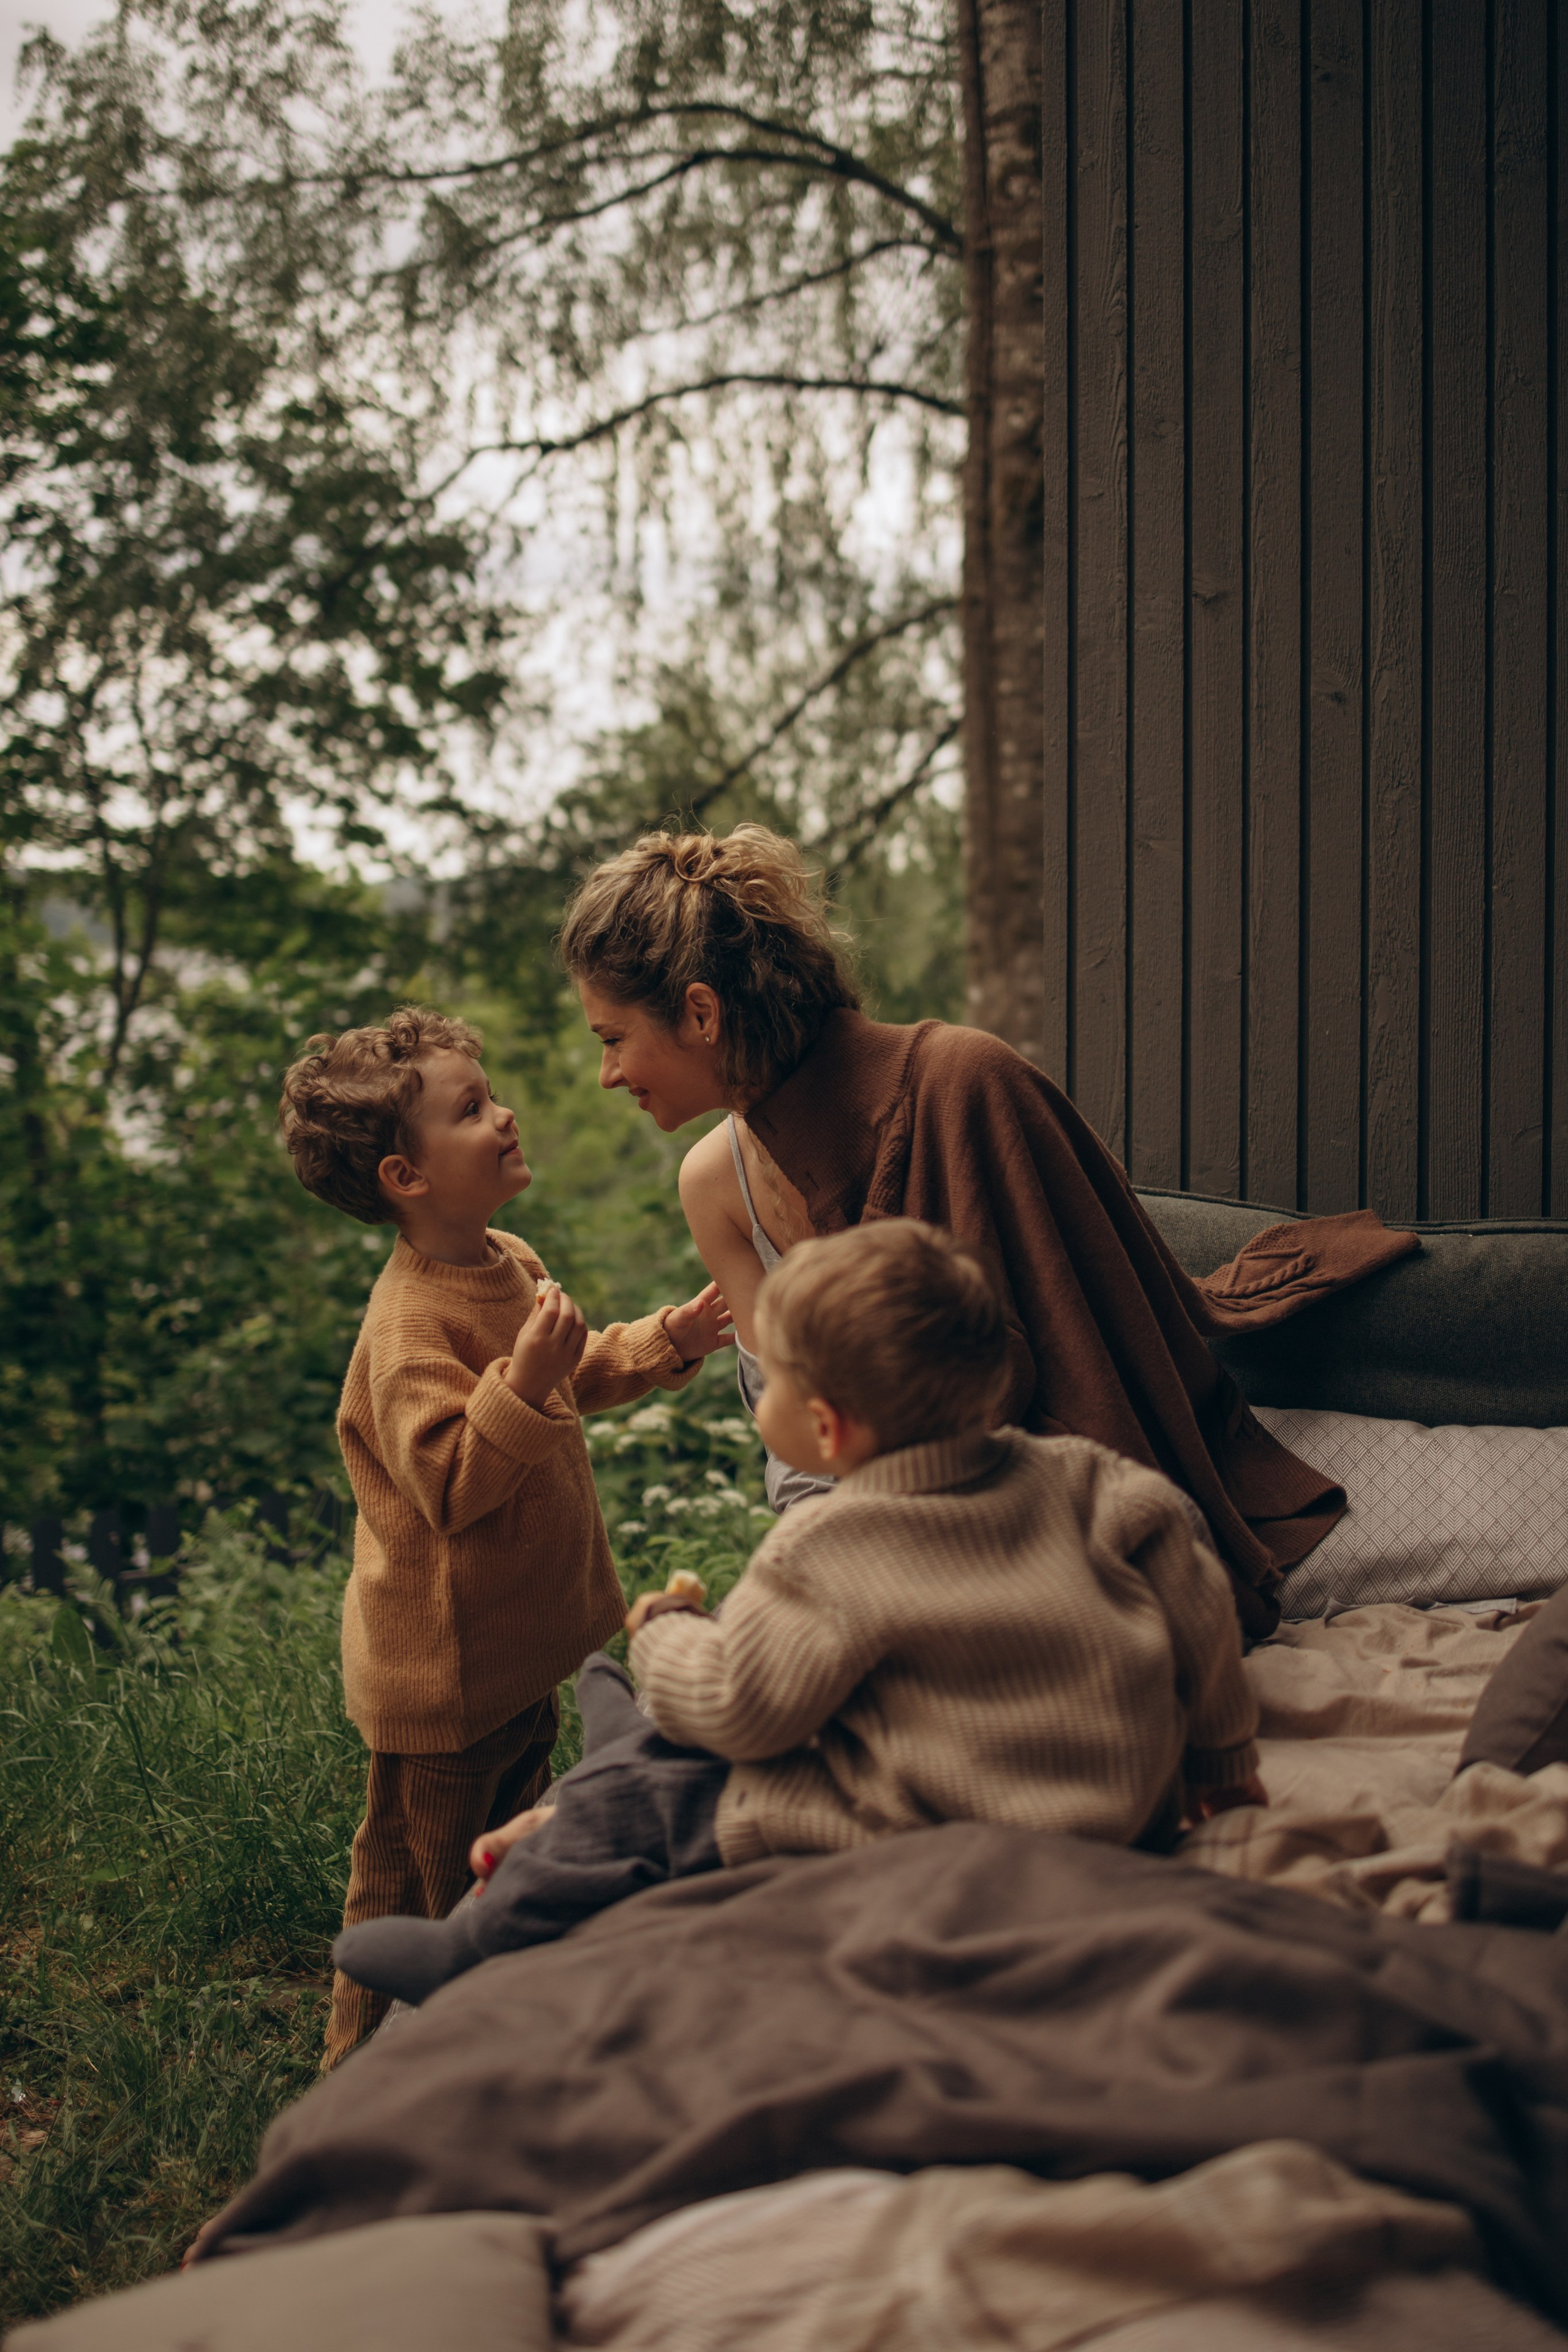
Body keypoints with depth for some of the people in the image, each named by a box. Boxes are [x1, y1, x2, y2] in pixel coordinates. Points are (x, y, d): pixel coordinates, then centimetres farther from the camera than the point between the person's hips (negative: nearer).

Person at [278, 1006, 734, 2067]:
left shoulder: (514, 1264, 3)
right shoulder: (410, 1324, -27)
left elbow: (575, 1379, 21)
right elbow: (448, 1483, -33)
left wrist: (664, 1342, 9)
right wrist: (523, 1383, -42)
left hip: (525, 1637, 10)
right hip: (441, 1665, -10)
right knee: (411, 1881, 5)